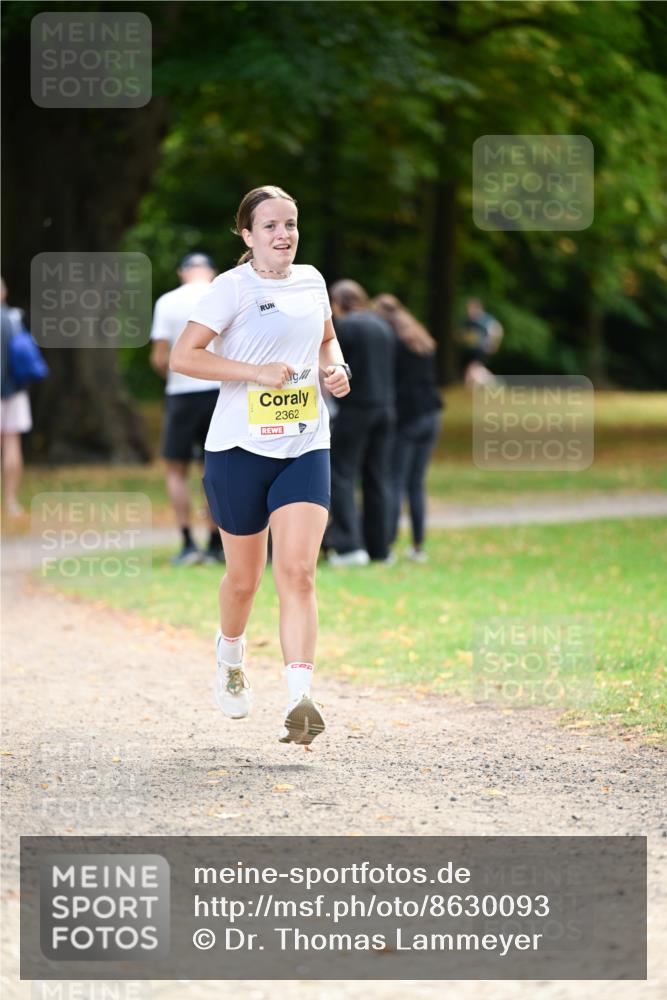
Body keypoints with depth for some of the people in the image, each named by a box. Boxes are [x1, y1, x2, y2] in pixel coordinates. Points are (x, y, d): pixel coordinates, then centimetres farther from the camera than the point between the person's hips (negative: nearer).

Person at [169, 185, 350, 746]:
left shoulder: (311, 281, 9)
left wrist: (336, 368, 5)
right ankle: (231, 655, 41)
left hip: (305, 448, 3)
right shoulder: (232, 287, -7)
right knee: (244, 577, 9)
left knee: (298, 570, -12)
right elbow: (182, 356, -12)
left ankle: (300, 700, -19)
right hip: (240, 447, -3)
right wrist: (258, 373, -19)